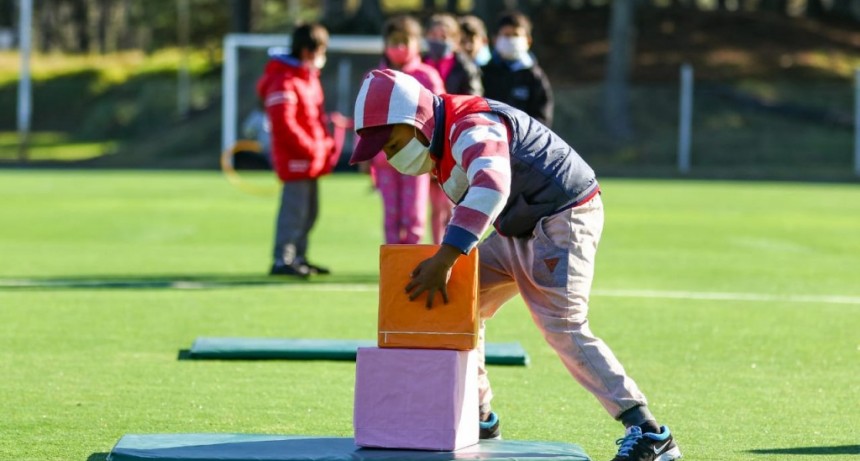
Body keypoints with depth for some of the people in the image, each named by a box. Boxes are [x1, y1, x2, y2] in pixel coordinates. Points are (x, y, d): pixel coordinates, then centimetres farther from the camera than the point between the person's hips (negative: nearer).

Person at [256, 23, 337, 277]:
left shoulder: (310, 79, 17)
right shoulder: (284, 82, -16)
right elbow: (283, 123, -22)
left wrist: (327, 146, 12)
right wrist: (310, 149, -19)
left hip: (312, 159, 10)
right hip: (296, 160, -10)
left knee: (309, 211, 15)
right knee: (294, 209, -10)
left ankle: (298, 257, 24)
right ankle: (282, 260, -7)